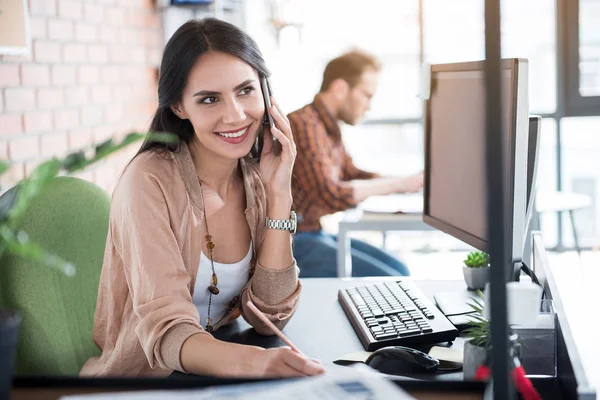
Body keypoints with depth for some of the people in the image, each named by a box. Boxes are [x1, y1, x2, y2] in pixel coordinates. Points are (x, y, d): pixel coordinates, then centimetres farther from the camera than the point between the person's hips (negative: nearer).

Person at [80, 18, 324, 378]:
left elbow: (268, 317, -8)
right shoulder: (150, 181, -17)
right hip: (138, 374, -5)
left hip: (216, 366, 5)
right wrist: (251, 362, -45)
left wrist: (280, 196, -14)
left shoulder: (259, 180, -1)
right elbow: (166, 329, -26)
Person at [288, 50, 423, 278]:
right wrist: (399, 185, -16)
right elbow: (333, 196, -27)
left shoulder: (328, 128, 11)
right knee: (390, 281, -15)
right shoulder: (304, 125, -20)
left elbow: (352, 174, 22)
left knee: (398, 270, 8)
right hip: (296, 241, -10)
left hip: (315, 233, 10)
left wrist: (412, 181, 6)